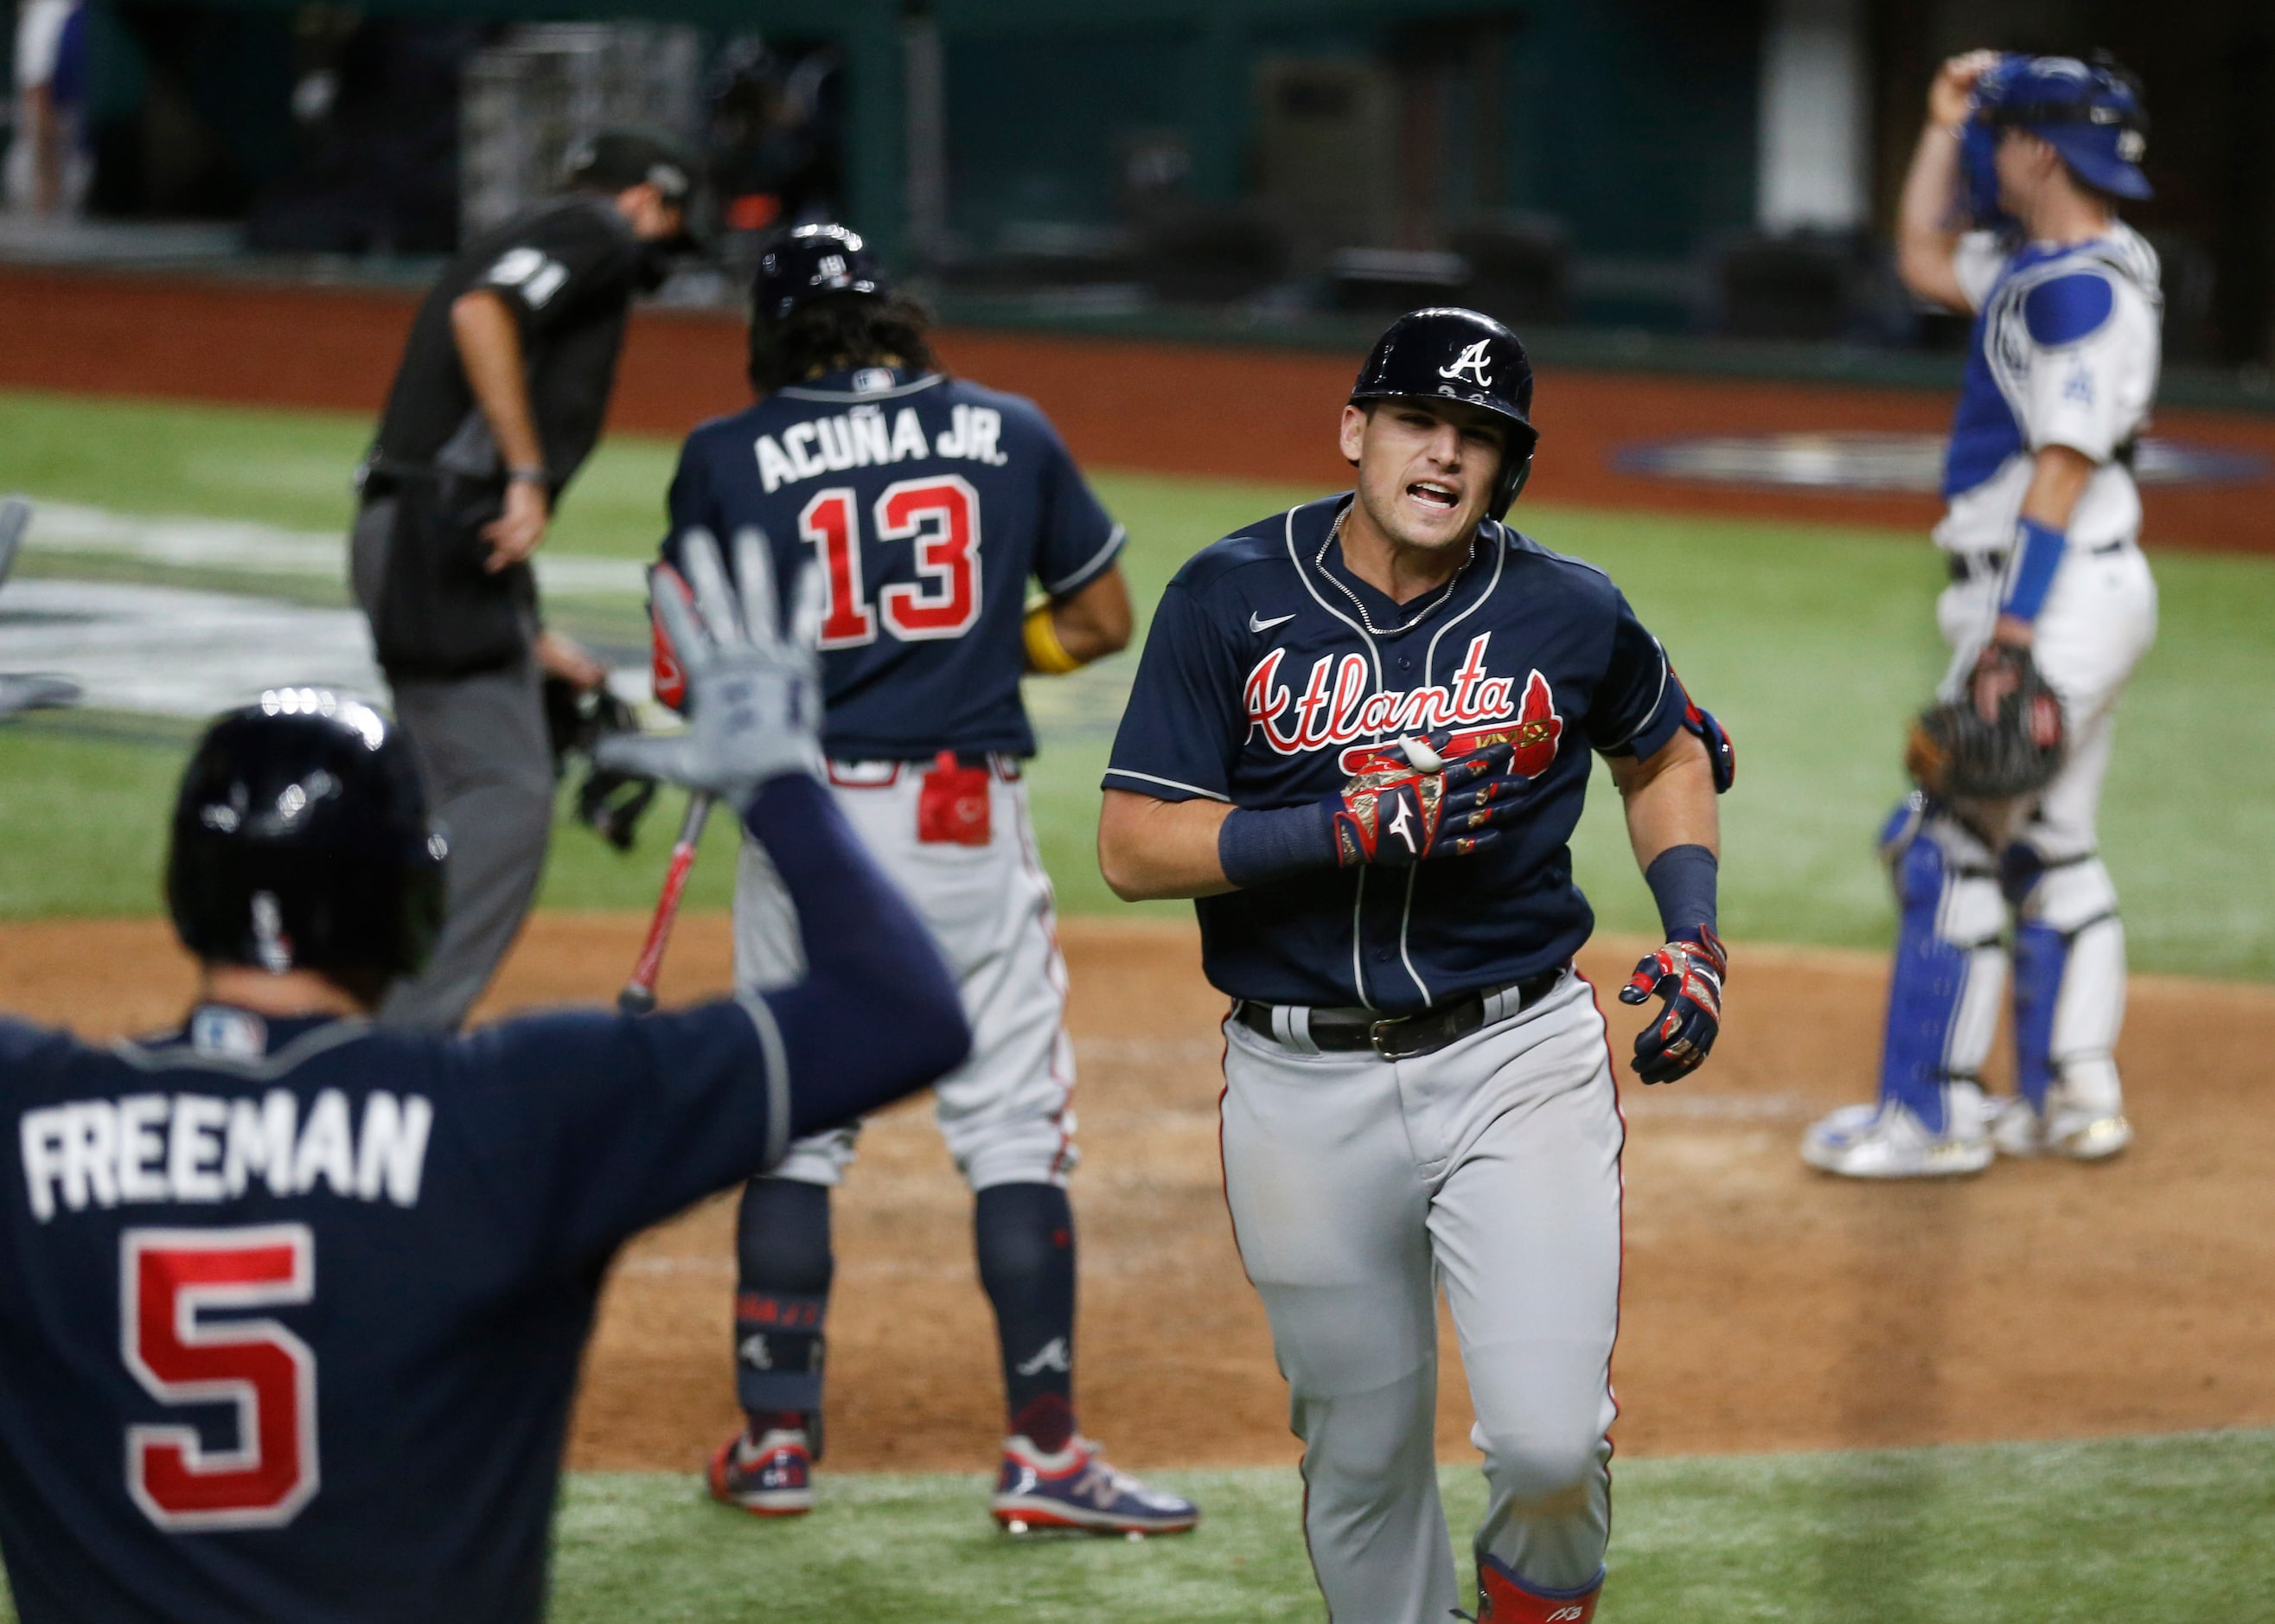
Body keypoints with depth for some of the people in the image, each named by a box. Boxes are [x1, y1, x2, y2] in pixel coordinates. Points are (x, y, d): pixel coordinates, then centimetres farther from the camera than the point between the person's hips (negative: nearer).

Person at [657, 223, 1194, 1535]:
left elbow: (690, 669, 3)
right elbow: (1101, 619, 11)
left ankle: (778, 1435, 12)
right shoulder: (1010, 434, 5)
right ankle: (1046, 1450, -2)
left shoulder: (730, 458, 0)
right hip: (968, 824, 0)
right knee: (1014, 1129, 2)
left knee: (791, 1130, 11)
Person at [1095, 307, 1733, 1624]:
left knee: (1549, 1438, -14)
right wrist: (1345, 830, -20)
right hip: (1305, 1088, 1)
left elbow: (1667, 754, 20)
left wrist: (1694, 934, 5)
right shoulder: (1230, 601, -4)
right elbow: (1135, 848, -8)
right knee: (1363, 1456, 9)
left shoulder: (1569, 614, 0)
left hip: (1519, 1062, 0)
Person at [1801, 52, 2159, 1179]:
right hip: (2079, 595, 11)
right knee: (2047, 849, 15)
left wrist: (2016, 624, -27)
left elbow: (2066, 461, -23)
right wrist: (1945, 123, 20)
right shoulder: (2041, 266, 13)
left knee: (1947, 843, -8)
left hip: (2058, 593, -11)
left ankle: (1931, 1114, -5)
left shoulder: (2081, 288, -18)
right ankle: (2073, 1095, 19)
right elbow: (1927, 262, 29)